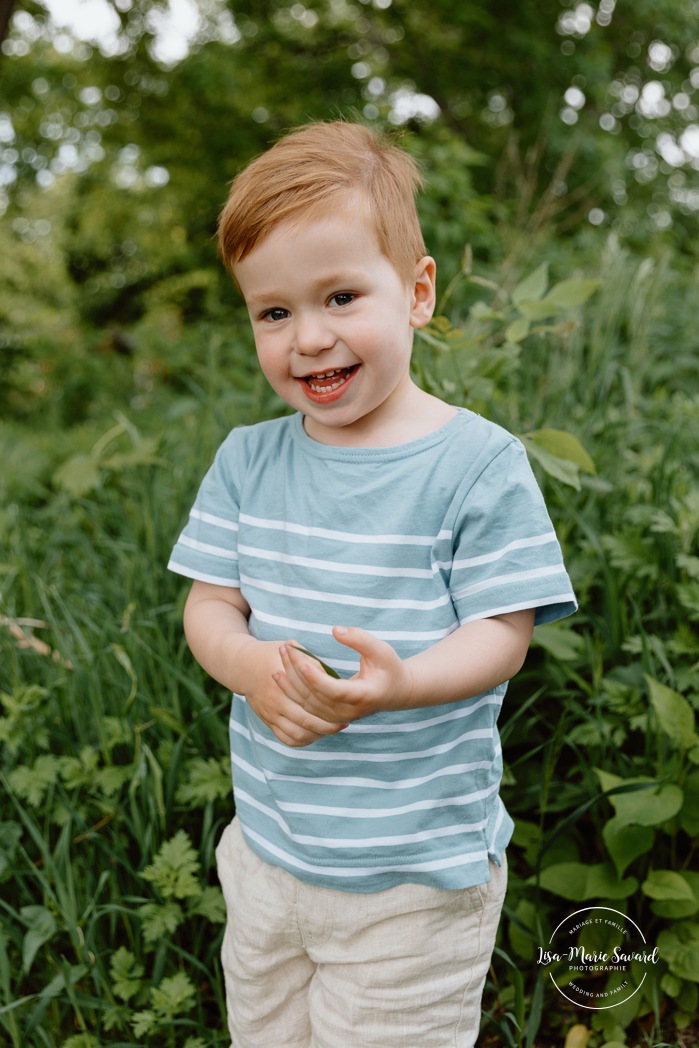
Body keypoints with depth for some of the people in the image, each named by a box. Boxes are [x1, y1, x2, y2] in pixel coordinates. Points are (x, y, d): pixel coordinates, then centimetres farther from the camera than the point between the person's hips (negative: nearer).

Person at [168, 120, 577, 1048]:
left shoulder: (478, 461, -14)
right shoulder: (247, 459, -1)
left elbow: (501, 634, -13)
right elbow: (209, 605, 1)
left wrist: (396, 682, -32)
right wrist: (248, 663, -21)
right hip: (267, 850, 5)